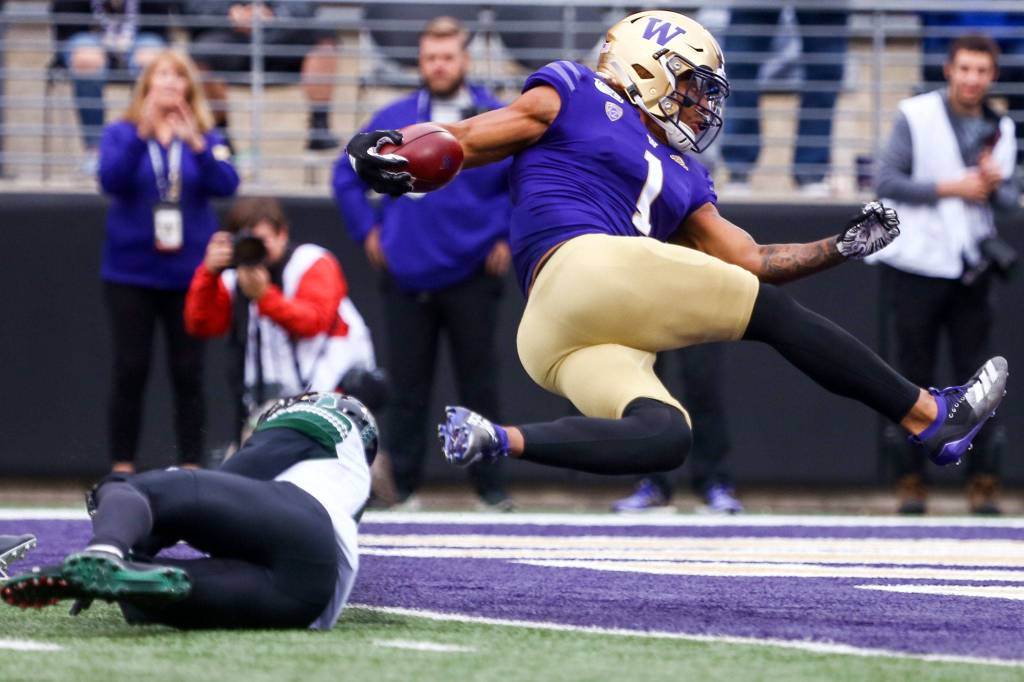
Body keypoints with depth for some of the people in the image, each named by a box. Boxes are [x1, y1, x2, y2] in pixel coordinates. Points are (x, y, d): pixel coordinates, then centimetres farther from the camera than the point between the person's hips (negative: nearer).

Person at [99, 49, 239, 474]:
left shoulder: (206, 138, 5)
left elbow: (226, 184, -11)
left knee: (188, 373, 1)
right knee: (131, 370, -1)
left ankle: (191, 467, 6)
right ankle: (122, 467, 5)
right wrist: (142, 133, -27)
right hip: (131, 275, -1)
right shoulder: (121, 134, 2)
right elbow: (111, 179, -15)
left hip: (189, 275, 1)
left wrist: (195, 144, -26)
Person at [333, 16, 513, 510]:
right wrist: (367, 230, 7)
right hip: (407, 276, 2)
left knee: (478, 385, 3)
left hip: (472, 275, -2)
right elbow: (347, 175, 15)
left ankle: (490, 487, 9)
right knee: (407, 386, 4)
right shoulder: (394, 120, 5)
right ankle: (404, 485, 10)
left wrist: (509, 239, -3)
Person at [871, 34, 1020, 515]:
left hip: (971, 270, 3)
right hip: (917, 266, -3)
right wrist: (951, 188, -17)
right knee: (916, 376, 1)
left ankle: (982, 480, 3)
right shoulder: (916, 116, -4)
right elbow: (886, 181, -10)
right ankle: (912, 479, 7)